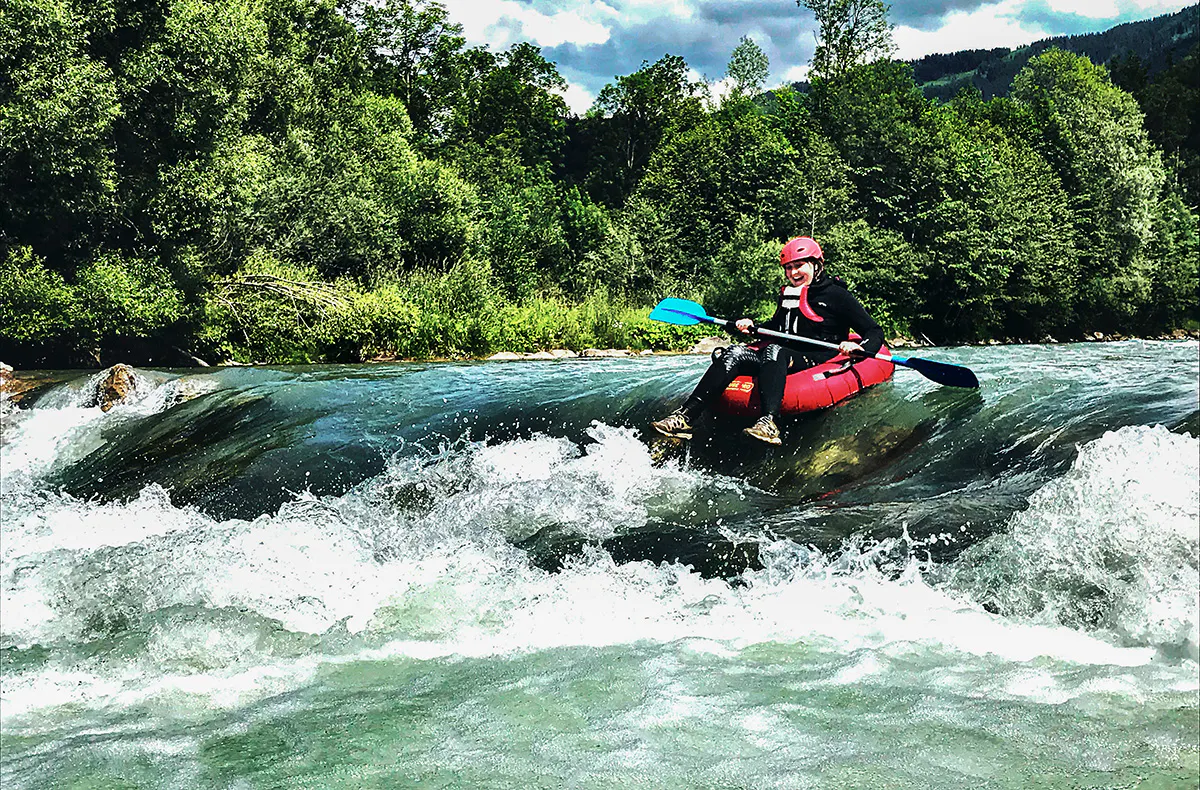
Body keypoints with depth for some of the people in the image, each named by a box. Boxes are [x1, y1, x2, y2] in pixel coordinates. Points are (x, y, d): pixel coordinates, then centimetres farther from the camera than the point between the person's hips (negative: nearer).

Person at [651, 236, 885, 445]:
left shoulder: (837, 296, 2)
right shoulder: (787, 295, 20)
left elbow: (875, 332, 0)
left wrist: (860, 348, -23)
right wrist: (752, 327, 12)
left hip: (818, 362, -6)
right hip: (780, 359, 6)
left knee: (774, 352, -37)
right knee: (733, 354, -20)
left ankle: (769, 422, -61)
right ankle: (684, 417, -35)